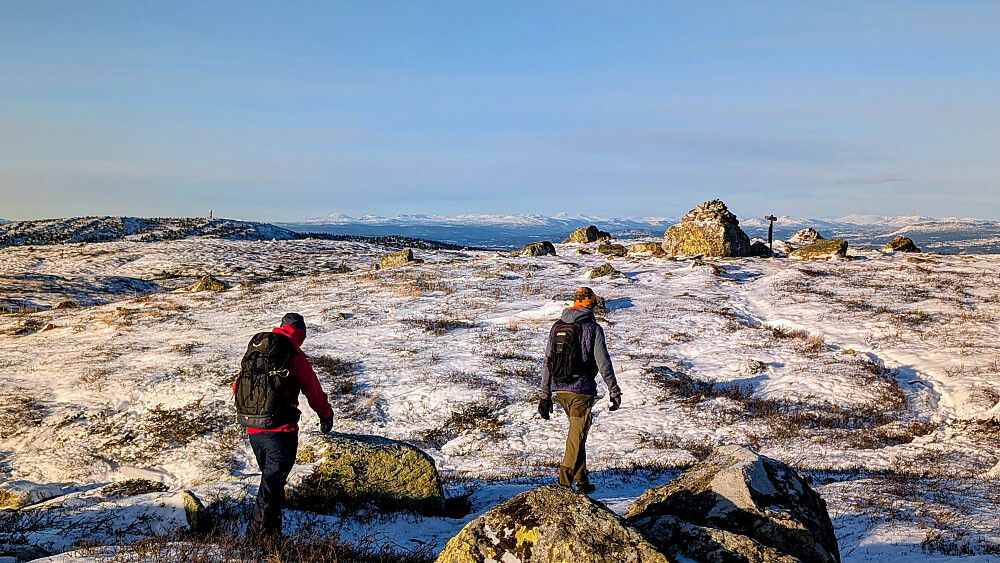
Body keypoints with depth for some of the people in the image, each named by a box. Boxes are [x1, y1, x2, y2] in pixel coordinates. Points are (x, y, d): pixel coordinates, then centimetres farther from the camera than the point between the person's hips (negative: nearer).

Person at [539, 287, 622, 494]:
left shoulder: (557, 327, 8)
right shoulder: (593, 328, -7)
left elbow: (547, 363, 9)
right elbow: (603, 363, -9)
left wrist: (545, 395, 15)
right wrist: (614, 391, 0)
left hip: (559, 389, 6)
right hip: (582, 390, -5)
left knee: (577, 432, 20)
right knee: (577, 436, 0)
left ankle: (581, 479, 25)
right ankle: (565, 481, -6)